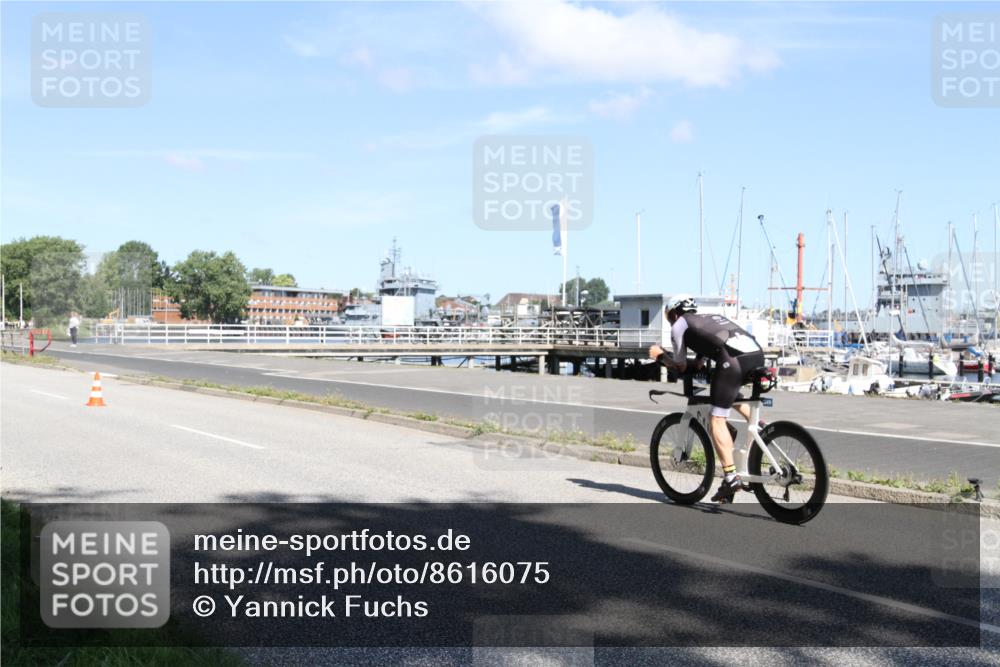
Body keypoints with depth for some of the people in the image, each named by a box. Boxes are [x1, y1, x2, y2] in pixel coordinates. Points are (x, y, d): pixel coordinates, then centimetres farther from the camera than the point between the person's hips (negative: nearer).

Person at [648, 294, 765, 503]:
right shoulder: (710, 318, 37)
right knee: (731, 394, 37)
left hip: (733, 360, -7)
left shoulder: (679, 325, 18)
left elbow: (681, 367, 22)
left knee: (717, 420, 1)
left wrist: (659, 355, 35)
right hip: (757, 354, 7)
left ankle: (731, 477, -7)